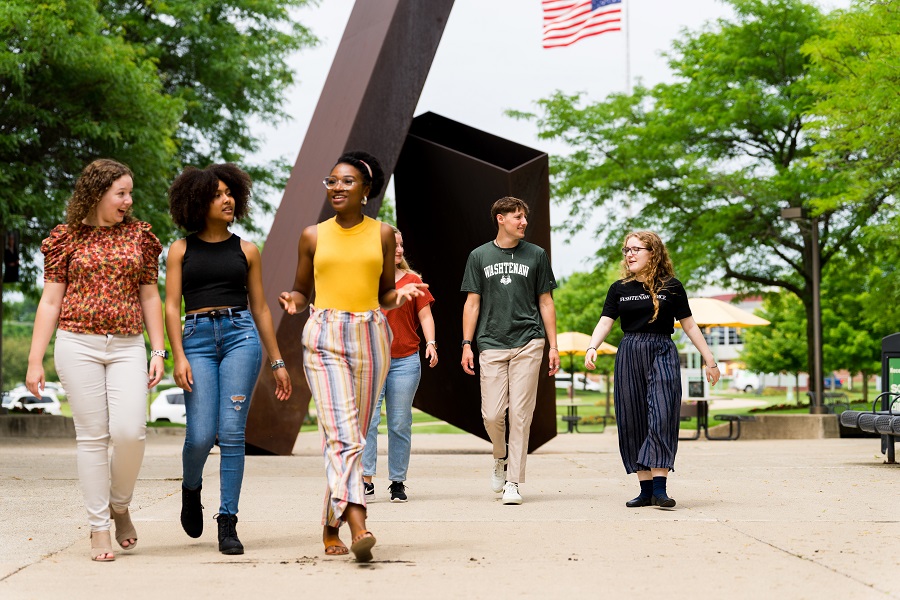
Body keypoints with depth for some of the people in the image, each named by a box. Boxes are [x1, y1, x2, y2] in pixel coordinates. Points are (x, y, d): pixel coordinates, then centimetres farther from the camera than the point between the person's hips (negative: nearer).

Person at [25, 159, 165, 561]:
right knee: (92, 435, -2)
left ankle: (120, 506, 13)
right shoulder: (67, 238, 5)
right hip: (78, 345, -1)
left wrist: (158, 351, 6)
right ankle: (99, 528, 6)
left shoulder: (139, 236, 11)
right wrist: (35, 360, 0)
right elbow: (50, 302, 5)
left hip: (127, 346, 1)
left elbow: (150, 298, 13)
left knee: (130, 430, -14)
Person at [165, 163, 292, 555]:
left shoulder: (246, 251, 13)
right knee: (201, 435, -10)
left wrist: (277, 362, 14)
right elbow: (172, 306, 4)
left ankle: (228, 523, -1)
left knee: (232, 432, -7)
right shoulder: (181, 250, 10)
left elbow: (260, 308, 16)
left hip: (241, 335, 1)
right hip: (197, 338, -1)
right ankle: (191, 488, 24)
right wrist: (178, 357, -9)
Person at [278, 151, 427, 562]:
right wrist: (293, 302, -6)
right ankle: (357, 526, -27)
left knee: (355, 435, 6)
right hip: (324, 338, -2)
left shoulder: (383, 234, 9)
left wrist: (401, 295, -6)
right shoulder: (313, 236, 8)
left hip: (370, 338, 2)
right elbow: (302, 291, 16)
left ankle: (331, 527, 20)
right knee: (341, 432, -16)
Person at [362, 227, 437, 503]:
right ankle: (365, 480, -10)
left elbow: (425, 315, 7)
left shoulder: (412, 280, 9)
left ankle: (398, 482, 10)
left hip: (405, 361, 1)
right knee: (367, 419, -10)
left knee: (400, 424, 3)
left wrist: (431, 343, -7)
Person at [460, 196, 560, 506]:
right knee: (492, 415, -4)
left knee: (520, 414, -4)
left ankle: (513, 482, 2)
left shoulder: (536, 256, 9)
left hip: (528, 343, 0)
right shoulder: (480, 256, 10)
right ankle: (501, 458, 26)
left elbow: (545, 303, 11)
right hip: (491, 345, 0)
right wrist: (466, 345, 1)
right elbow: (472, 303, 10)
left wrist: (553, 346, 5)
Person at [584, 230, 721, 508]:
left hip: (662, 353, -3)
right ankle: (645, 488, 7)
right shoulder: (620, 289, 10)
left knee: (661, 417, -14)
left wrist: (709, 359, 6)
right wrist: (592, 347, -19)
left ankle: (659, 488, -17)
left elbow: (689, 325, 7)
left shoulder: (671, 287, 3)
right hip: (629, 356, 3)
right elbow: (605, 321, 0)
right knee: (632, 421, 2)